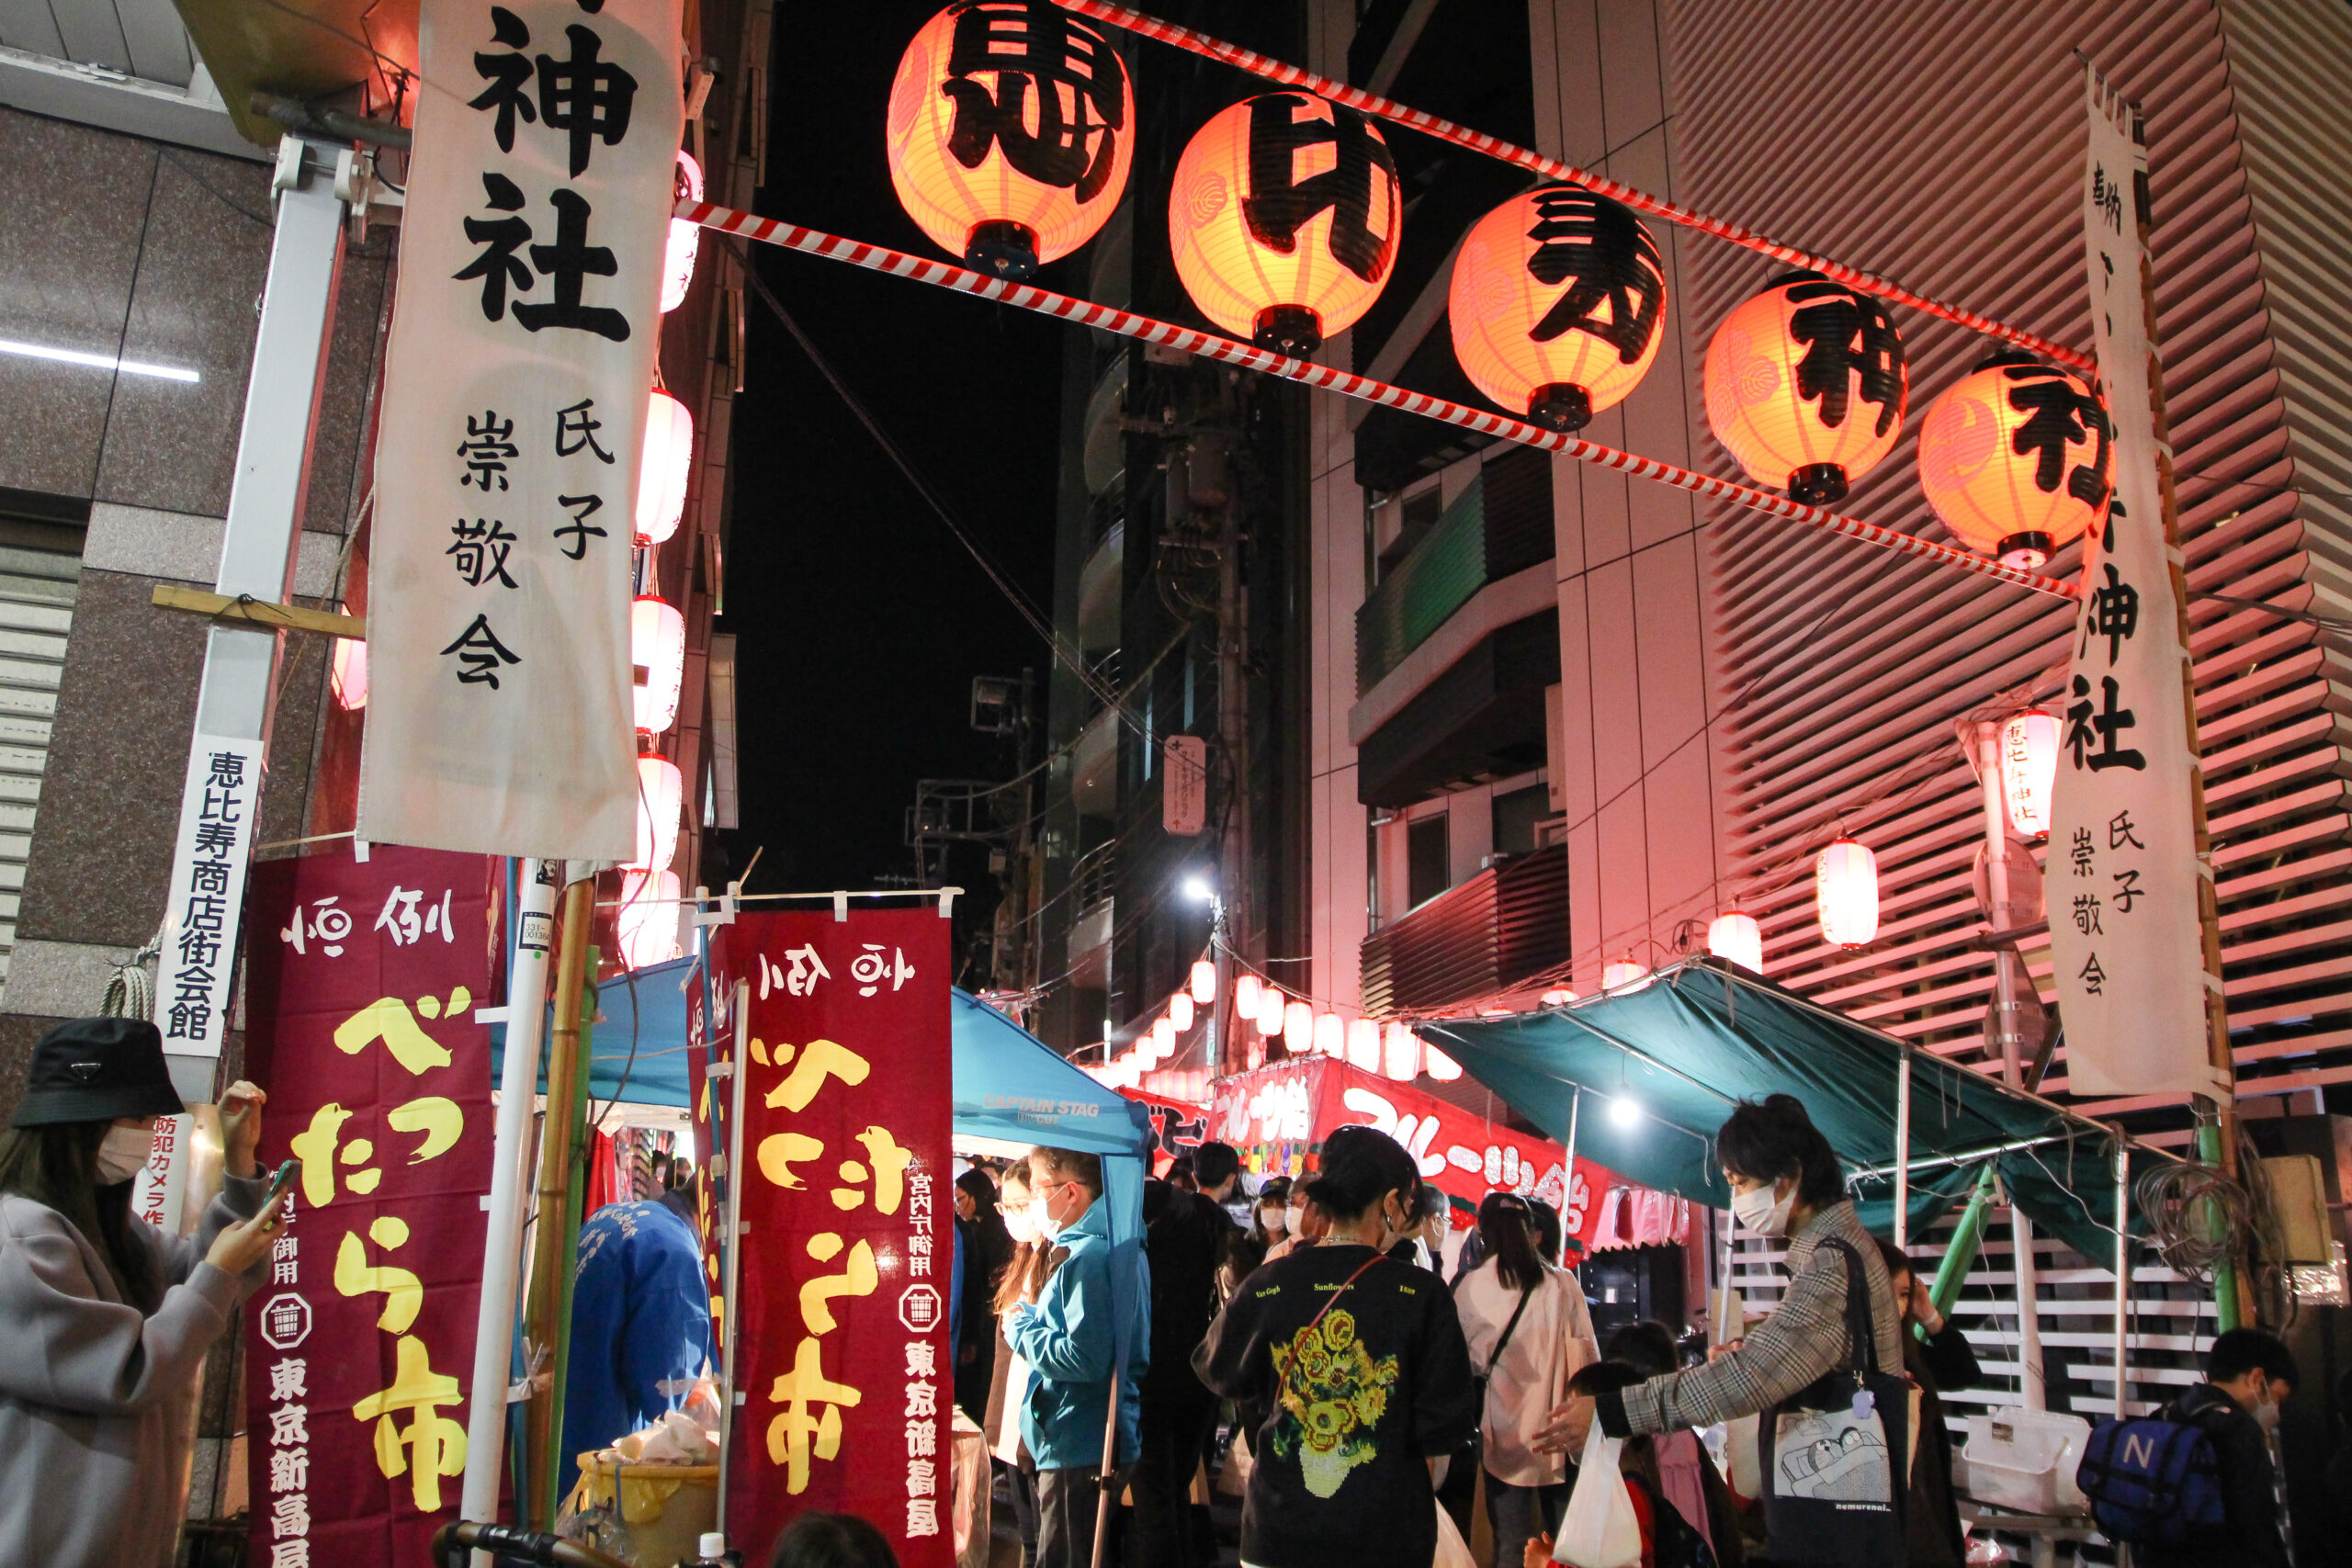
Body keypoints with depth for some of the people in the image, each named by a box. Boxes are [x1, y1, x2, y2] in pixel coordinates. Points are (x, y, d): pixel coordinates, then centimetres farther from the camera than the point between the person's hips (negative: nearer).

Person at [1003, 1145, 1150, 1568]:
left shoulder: (1087, 1259, -20)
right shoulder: (1117, 1247, 13)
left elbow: (1086, 1358, -27)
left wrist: (1022, 1329, -13)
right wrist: (1034, 1317, 9)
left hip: (1077, 1450, -11)